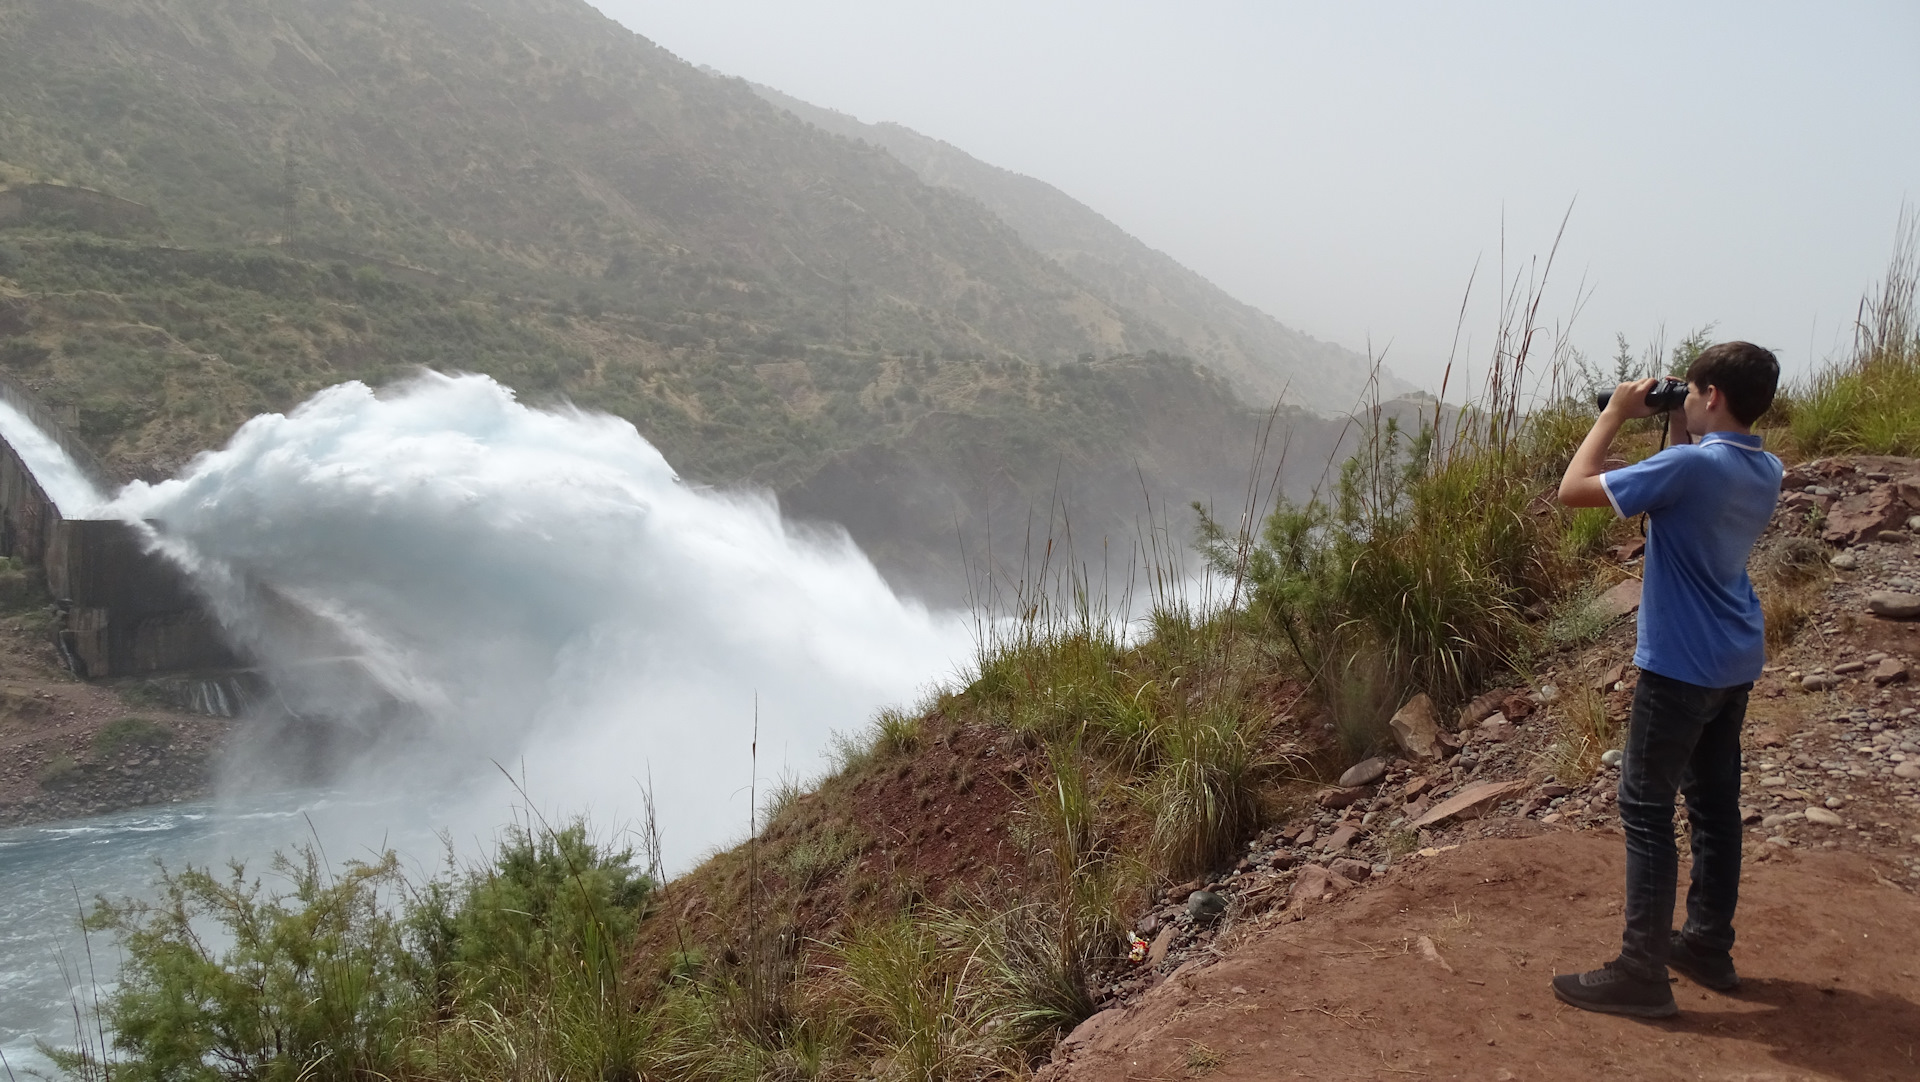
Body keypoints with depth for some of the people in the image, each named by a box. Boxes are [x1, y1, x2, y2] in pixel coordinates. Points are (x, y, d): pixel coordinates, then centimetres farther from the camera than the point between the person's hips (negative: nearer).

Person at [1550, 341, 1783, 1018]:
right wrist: (1678, 431, 11)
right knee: (1715, 803, 17)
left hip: (1680, 667, -9)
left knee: (1645, 810, -2)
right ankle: (1708, 946, 29)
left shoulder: (1690, 465, -23)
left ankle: (1642, 974, 1)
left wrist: (1615, 415, -11)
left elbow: (1574, 489, -22)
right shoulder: (1766, 472, 5)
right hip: (1736, 664, 9)